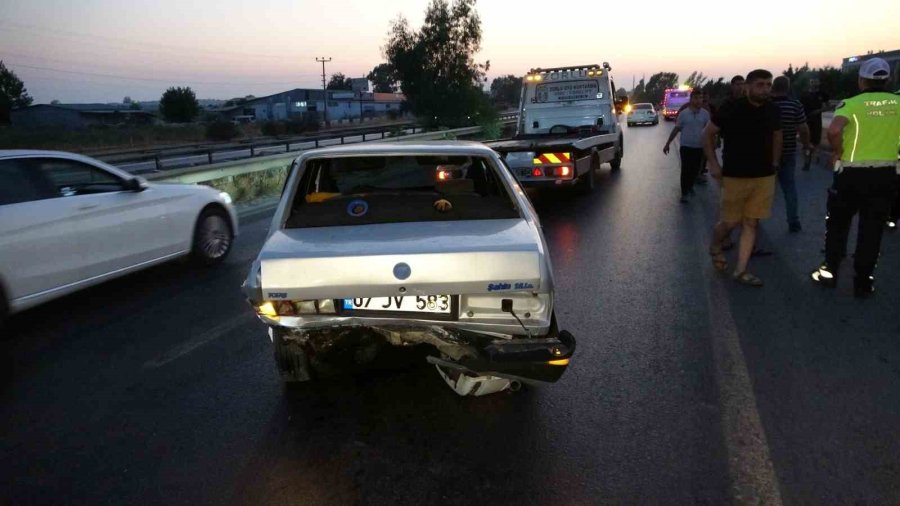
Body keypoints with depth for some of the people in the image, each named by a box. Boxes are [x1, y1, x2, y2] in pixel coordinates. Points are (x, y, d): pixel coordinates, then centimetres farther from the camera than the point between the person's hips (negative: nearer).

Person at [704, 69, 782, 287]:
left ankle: (741, 271, 11)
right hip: (735, 176, -4)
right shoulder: (731, 109, -10)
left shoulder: (773, 110, 3)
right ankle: (715, 248, 34)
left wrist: (774, 163, 12)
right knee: (730, 222, 1)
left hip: (764, 176, 4)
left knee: (751, 223, 4)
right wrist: (713, 163, -6)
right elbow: (708, 134, -1)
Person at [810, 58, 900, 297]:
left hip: (851, 174, -3)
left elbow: (834, 130, -27)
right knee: (872, 229, 10)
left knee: (837, 224, 14)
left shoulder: (852, 103, -10)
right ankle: (863, 281, 16)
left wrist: (837, 153, -11)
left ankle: (829, 272, 20)